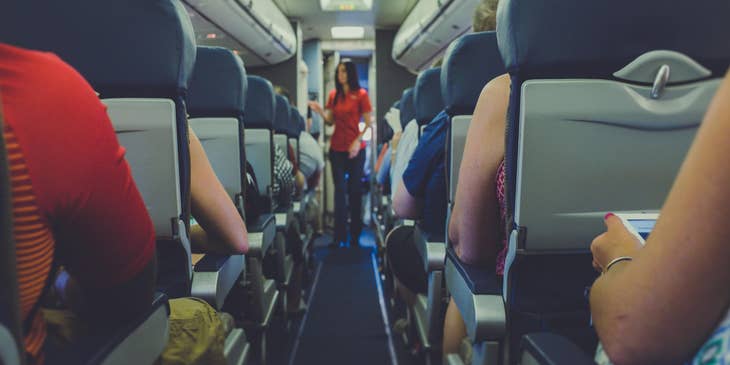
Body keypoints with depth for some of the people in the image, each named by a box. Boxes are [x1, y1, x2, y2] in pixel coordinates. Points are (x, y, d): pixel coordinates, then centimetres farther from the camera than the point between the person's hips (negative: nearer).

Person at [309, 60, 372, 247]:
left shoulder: (361, 95, -3)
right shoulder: (333, 95, 8)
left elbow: (368, 123, -4)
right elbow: (331, 121, 10)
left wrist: (358, 141, -15)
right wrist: (320, 111, -7)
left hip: (356, 149, -3)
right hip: (337, 148, 3)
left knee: (355, 190, 6)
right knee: (340, 190, 3)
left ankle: (355, 233, 20)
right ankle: (340, 235, 8)